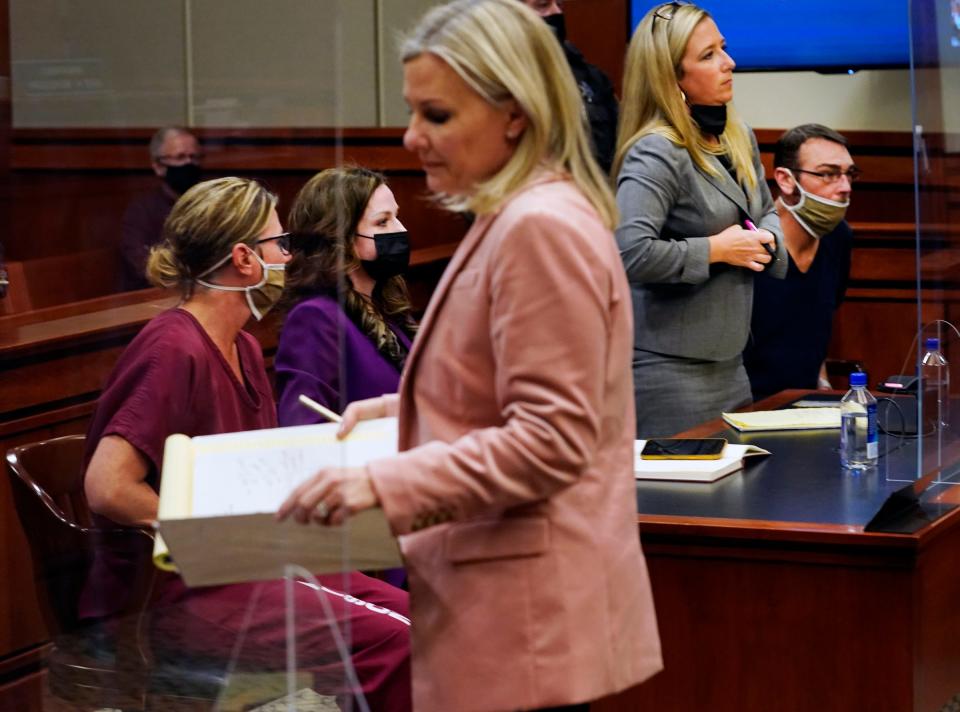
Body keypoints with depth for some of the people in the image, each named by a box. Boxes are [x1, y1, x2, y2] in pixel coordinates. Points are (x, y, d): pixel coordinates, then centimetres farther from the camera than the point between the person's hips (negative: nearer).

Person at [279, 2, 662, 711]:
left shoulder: (542, 227, -18)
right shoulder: (509, 220, 14)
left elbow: (551, 438, -21)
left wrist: (388, 484, -23)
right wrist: (397, 409, 15)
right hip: (508, 603, 10)